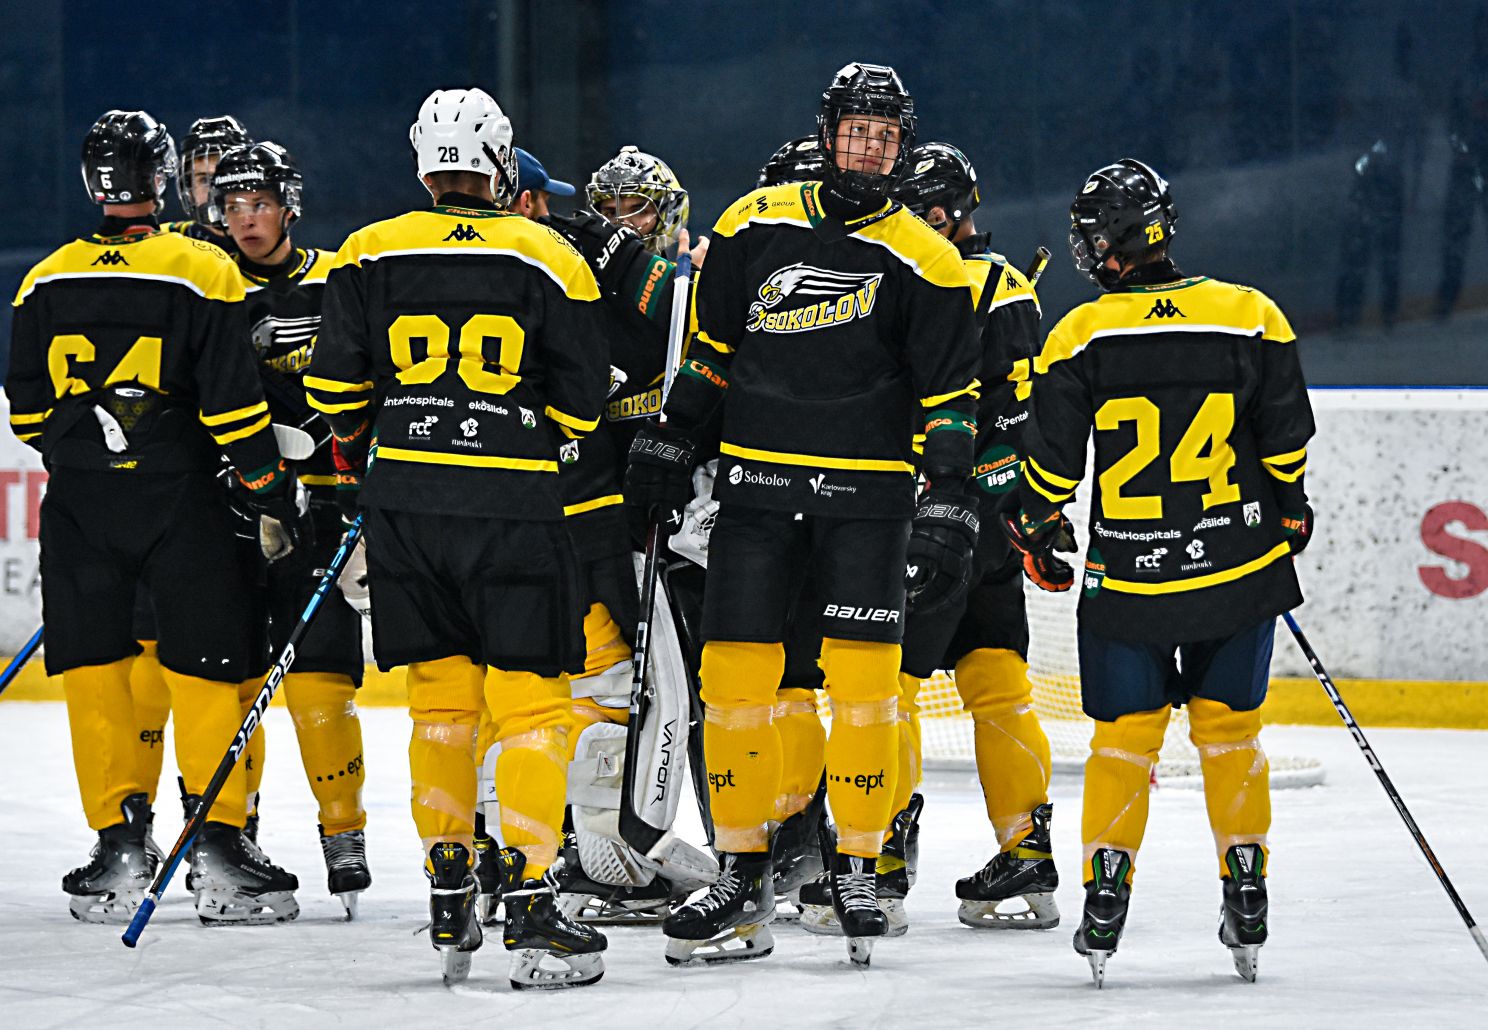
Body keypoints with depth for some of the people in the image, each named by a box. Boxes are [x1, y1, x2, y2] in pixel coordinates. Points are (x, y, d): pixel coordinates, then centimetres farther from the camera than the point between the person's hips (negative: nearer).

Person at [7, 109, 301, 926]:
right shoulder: (202, 275, -6)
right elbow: (234, 405, -9)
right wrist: (272, 499, -1)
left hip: (79, 506, 2)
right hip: (178, 499, -2)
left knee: (94, 666, 9)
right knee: (208, 662, 4)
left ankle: (120, 841, 4)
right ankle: (218, 845, 1)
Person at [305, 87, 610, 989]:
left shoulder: (370, 256, 1)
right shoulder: (550, 260, -3)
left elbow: (336, 384, 1)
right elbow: (581, 405, -1)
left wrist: (360, 445, 21)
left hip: (405, 501, 3)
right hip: (514, 506, -3)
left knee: (441, 701, 13)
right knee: (532, 705, 0)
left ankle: (450, 901, 14)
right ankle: (532, 908, -8)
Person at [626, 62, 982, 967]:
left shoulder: (924, 261, 0)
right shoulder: (757, 226, 6)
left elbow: (948, 398, -1)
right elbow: (710, 347, 16)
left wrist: (949, 511, -8)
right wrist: (667, 445, 13)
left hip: (868, 492, -2)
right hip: (757, 483, 2)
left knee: (862, 682, -8)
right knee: (735, 677, -1)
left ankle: (858, 870, 6)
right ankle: (743, 878, 8)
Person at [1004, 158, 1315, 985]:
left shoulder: (1082, 336, -9)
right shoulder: (1252, 317, -5)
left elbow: (1052, 461, -4)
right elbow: (1286, 438, 2)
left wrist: (1035, 537, 13)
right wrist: (1291, 515, 20)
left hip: (1128, 576, -1)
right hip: (1239, 570, 1)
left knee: (1125, 734, 9)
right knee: (1230, 728, 13)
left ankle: (1106, 895, 3)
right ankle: (1247, 898, 12)